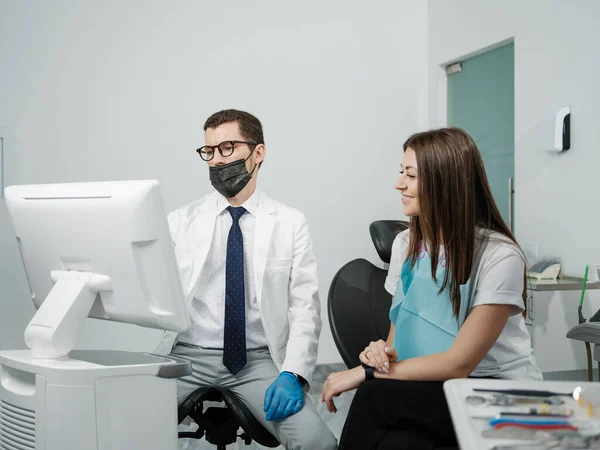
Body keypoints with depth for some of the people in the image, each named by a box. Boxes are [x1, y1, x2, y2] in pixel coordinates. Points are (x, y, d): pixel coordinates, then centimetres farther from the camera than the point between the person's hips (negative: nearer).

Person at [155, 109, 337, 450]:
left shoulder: (291, 223, 5)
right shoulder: (181, 222, 8)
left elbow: (305, 309, -1)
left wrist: (292, 375, -16)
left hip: (259, 361, 0)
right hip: (187, 355, 1)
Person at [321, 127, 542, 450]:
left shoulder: (499, 256, -16)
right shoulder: (405, 244, 4)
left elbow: (458, 364, -18)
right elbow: (398, 335, 11)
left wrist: (366, 372, -18)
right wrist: (382, 352, -13)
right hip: (433, 387, 5)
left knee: (373, 398, -30)